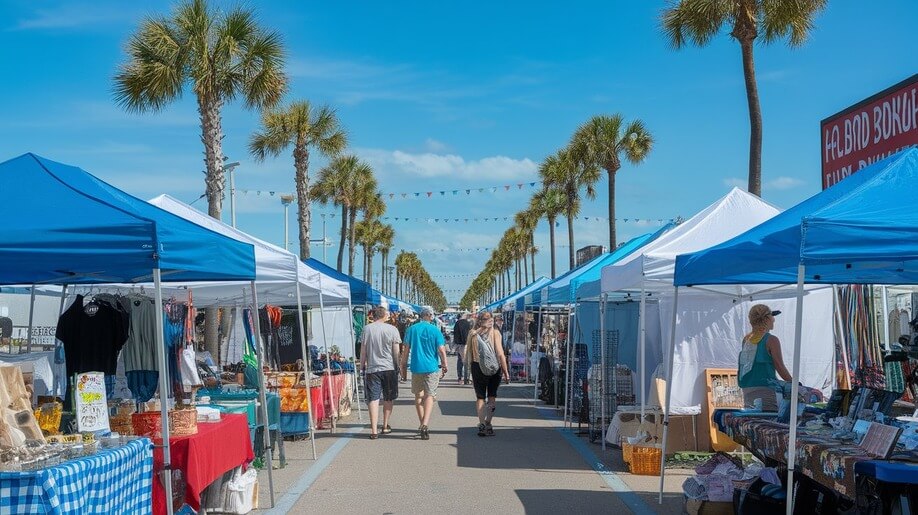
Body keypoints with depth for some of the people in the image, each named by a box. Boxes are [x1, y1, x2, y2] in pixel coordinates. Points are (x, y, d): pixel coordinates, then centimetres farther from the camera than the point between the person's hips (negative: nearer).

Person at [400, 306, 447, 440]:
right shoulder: (435, 330, -4)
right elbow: (441, 350, -7)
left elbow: (406, 350, 2)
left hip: (416, 367, 2)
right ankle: (425, 425, -17)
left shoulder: (411, 329, 1)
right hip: (432, 367, -2)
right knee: (429, 395, 0)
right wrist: (444, 366, 5)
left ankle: (422, 425, 20)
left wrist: (403, 367, 9)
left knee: (418, 395, 16)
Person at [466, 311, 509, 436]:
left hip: (477, 368, 1)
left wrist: (471, 374, 11)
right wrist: (506, 372, -7)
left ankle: (481, 424, 3)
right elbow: (500, 354, -11)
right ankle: (488, 424, 4)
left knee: (480, 397, 10)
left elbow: (469, 355, 2)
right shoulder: (495, 333, -7)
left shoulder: (473, 334, -1)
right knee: (492, 397, 11)